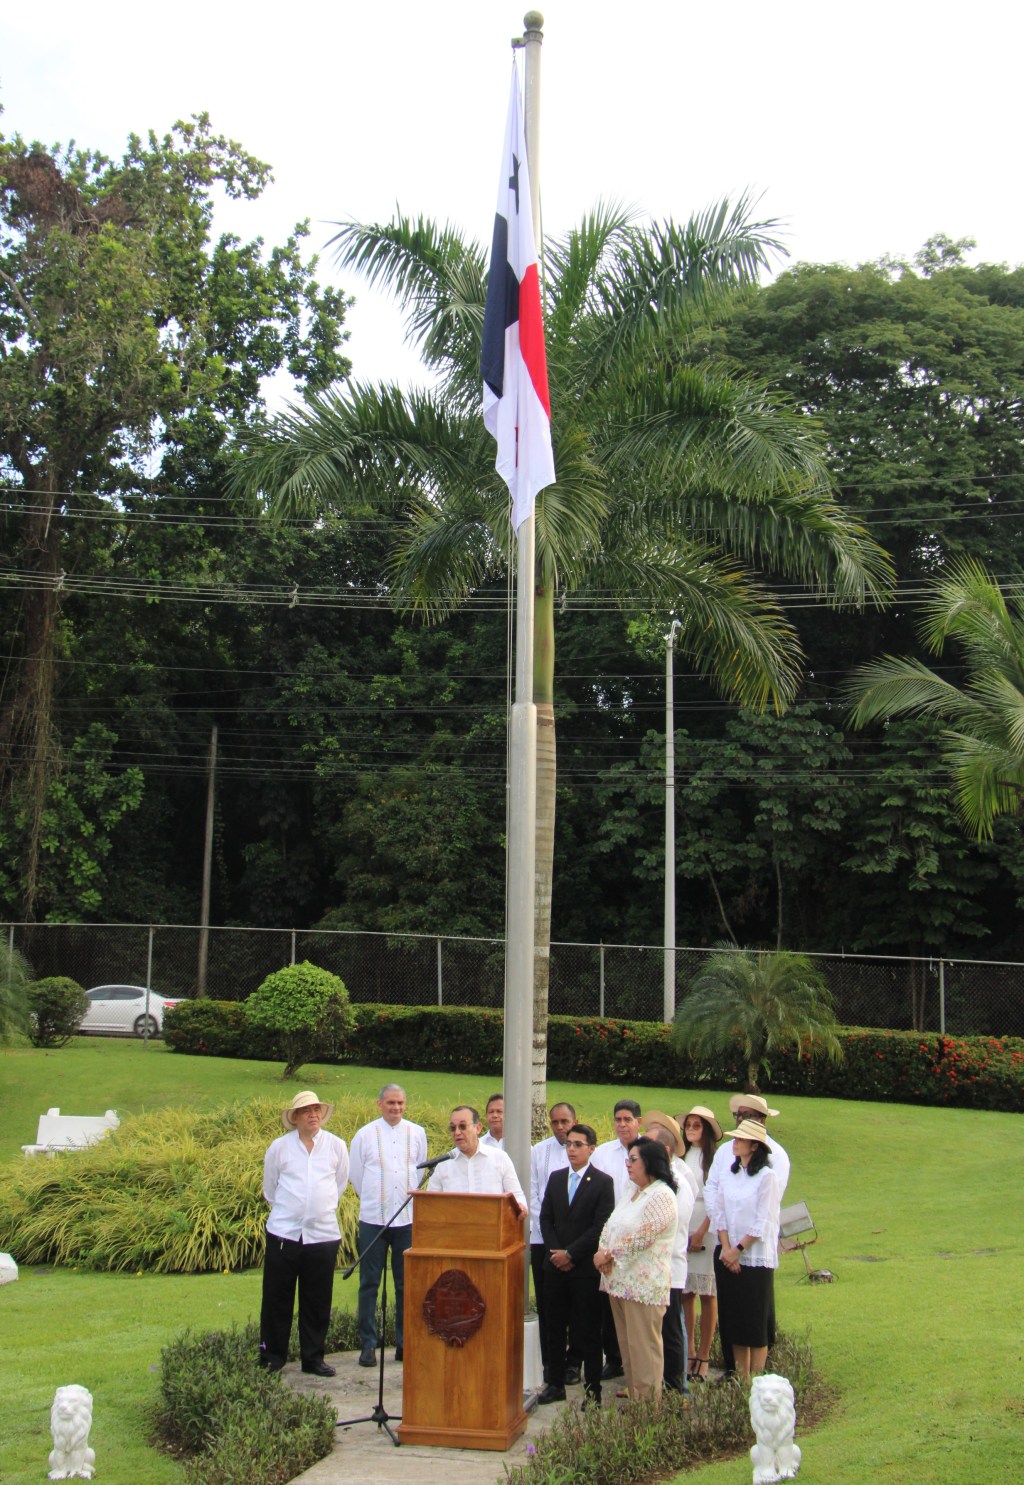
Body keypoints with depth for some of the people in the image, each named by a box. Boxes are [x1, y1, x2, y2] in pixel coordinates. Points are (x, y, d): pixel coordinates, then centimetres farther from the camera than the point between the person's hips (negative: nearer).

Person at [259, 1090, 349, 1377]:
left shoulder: (336, 1146, 3)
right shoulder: (279, 1147, 1)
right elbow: (269, 1187, 14)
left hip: (324, 1233, 1)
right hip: (284, 1233, -1)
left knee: (317, 1302, 5)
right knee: (277, 1299, 4)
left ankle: (313, 1357, 16)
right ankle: (272, 1358, 14)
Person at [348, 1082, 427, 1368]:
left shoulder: (417, 1133, 6)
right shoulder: (365, 1135, 1)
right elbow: (356, 1174, 11)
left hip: (408, 1218, 2)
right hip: (373, 1218, -1)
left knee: (406, 1284, 6)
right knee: (369, 1283, 1)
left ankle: (404, 1344, 16)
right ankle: (368, 1344, 8)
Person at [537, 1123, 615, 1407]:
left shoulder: (603, 1182, -5)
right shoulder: (556, 1178, 10)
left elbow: (601, 1227, -11)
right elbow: (545, 1218, 10)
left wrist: (570, 1254, -13)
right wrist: (554, 1252, -4)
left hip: (585, 1268, -5)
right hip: (555, 1265, 5)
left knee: (588, 1331, 1)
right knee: (555, 1328, 10)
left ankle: (593, 1391, 8)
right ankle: (555, 1383, 20)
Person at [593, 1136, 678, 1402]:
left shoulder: (662, 1195, -13)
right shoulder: (632, 1192, 16)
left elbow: (641, 1237, -20)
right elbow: (610, 1226, 12)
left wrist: (608, 1256, -11)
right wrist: (603, 1254, -6)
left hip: (644, 1286, -9)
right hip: (619, 1280, 9)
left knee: (643, 1350, -3)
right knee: (627, 1348, 12)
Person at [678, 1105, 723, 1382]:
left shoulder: (715, 1159, -4)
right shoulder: (681, 1158, 11)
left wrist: (700, 1233, -10)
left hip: (707, 1232, -4)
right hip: (681, 1231, 4)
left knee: (707, 1294, 0)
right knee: (685, 1294, 4)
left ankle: (704, 1357, 6)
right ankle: (689, 1353, 13)